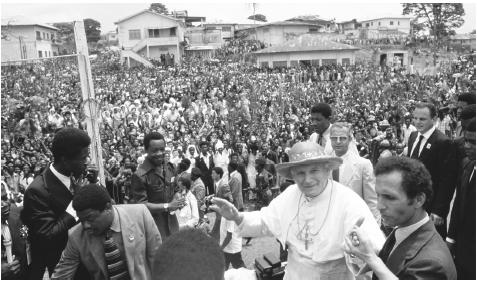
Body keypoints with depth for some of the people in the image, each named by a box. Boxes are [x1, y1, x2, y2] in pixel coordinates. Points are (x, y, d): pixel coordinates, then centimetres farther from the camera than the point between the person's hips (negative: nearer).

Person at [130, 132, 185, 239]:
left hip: (171, 221, 6)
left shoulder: (169, 167, 4)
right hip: (154, 226, -6)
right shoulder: (140, 175, -18)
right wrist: (167, 206, -21)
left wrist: (177, 202, -2)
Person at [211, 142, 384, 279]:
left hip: (334, 276, -4)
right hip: (294, 275, 5)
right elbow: (264, 221, 6)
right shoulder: (290, 194, -6)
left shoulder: (349, 202, -23)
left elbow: (376, 249, -30)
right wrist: (238, 218, -13)